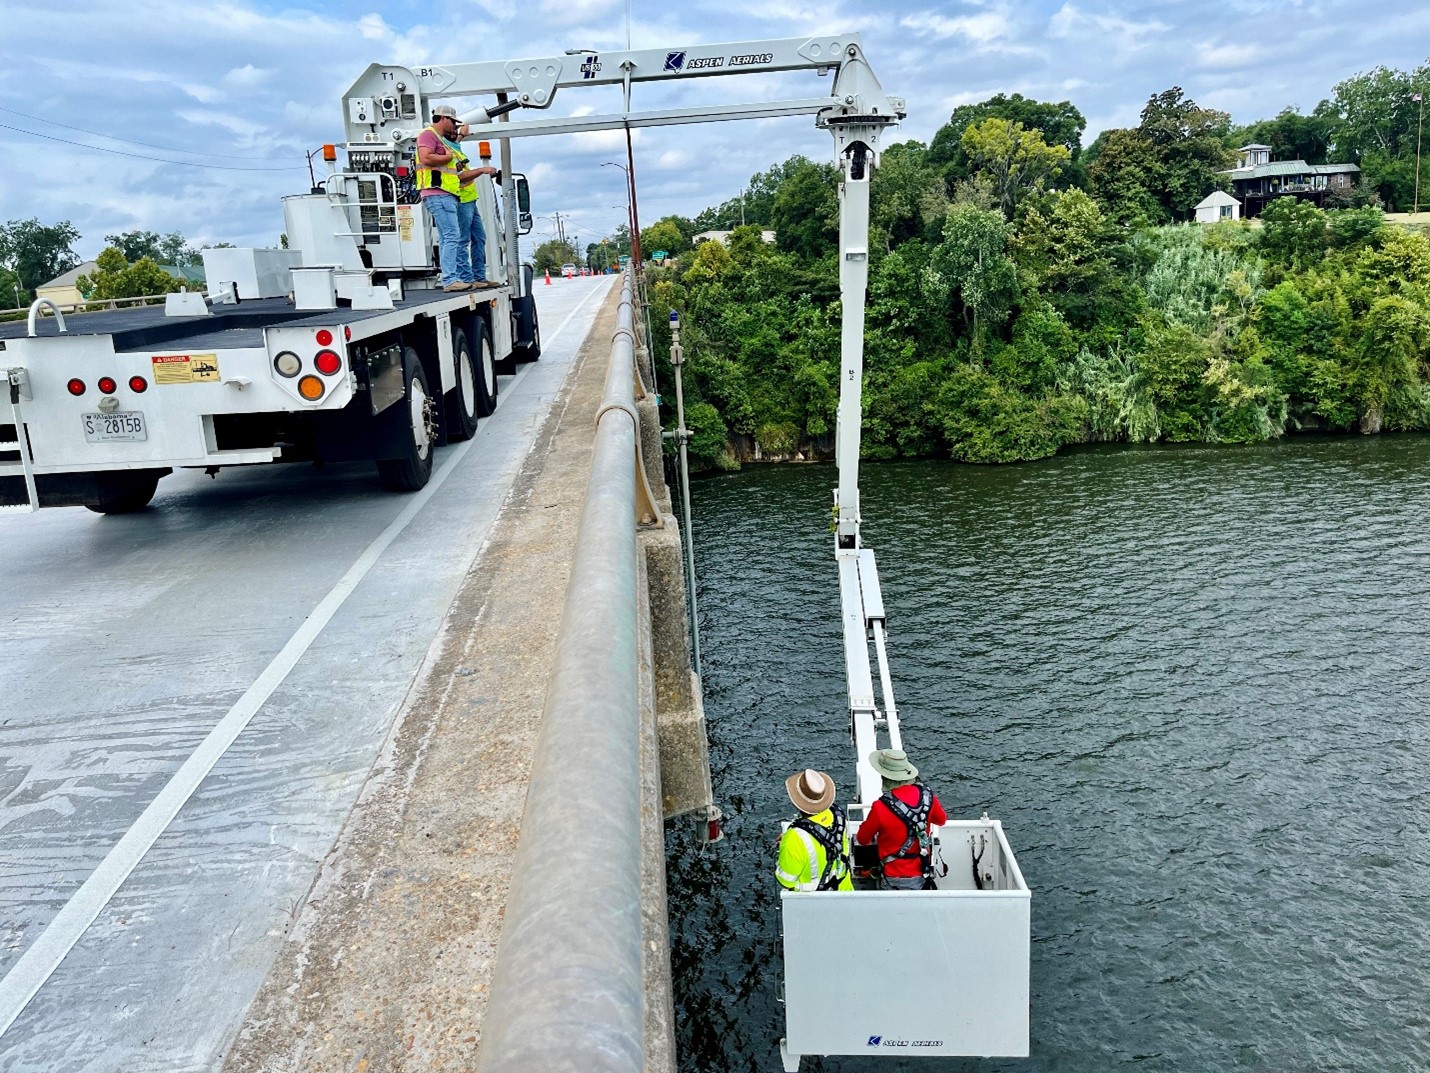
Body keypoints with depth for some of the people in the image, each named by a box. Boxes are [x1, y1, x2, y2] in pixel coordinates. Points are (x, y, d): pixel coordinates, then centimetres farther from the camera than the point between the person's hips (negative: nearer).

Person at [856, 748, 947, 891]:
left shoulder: (881, 807, -25)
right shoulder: (927, 795, -9)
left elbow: (862, 840, -7)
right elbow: (942, 820, 14)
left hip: (896, 878, -5)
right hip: (922, 873, 5)